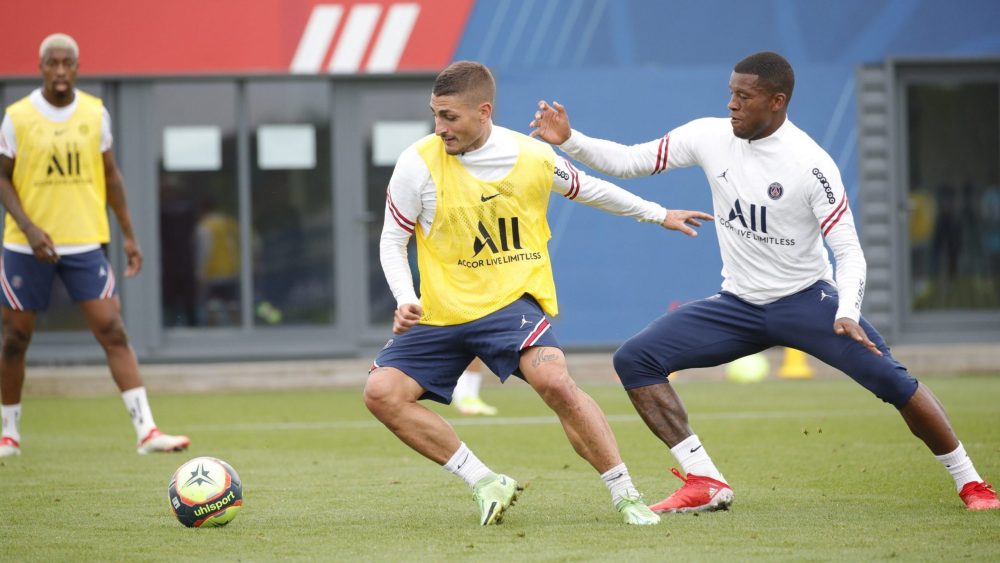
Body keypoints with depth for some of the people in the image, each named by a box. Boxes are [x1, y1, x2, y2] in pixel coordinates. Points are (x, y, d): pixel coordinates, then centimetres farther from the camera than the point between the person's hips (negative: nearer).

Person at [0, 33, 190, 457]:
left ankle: (146, 431, -12)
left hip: (84, 244, 1)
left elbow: (109, 175, 13)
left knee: (113, 332, -8)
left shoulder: (95, 113, 3)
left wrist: (128, 234, 10)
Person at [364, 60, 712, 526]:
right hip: (441, 312, 2)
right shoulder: (418, 164, -10)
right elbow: (392, 241, 0)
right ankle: (485, 483, -3)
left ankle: (625, 496, -15)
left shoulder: (534, 157, -4)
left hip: (512, 300, -2)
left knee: (553, 381, -28)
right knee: (381, 392, -14)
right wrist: (405, 302, -17)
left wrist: (658, 214, 26)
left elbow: (587, 189, 17)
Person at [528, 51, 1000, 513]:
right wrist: (567, 140, -14)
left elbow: (848, 250, -18)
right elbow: (628, 161, 1)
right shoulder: (710, 137, -5)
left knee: (890, 379, -22)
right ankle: (705, 484, -9)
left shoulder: (810, 163, -17)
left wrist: (847, 314, -35)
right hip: (738, 304, 5)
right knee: (633, 359, -11)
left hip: (806, 300, -5)